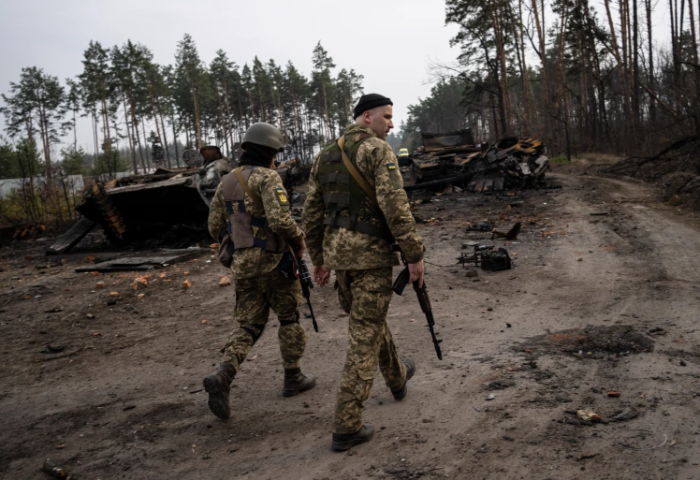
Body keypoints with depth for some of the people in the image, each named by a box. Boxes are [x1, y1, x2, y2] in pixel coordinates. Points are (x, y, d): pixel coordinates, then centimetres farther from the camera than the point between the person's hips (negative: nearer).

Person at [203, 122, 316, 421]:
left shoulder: (226, 183, 11)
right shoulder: (267, 178, -12)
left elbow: (215, 228, 13)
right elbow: (280, 219, -25)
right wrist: (299, 239, -7)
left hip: (242, 264, 6)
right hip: (273, 261, -6)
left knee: (248, 325, 10)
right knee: (289, 318, 13)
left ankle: (222, 377, -10)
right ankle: (293, 378, 23)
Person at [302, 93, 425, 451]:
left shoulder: (325, 156, 12)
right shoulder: (378, 150, -11)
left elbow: (312, 213, 12)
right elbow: (395, 206, -21)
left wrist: (318, 259, 19)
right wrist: (414, 254, -15)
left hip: (337, 252, 8)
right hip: (371, 254, -7)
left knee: (369, 319, 26)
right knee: (364, 337, -2)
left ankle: (397, 377, 49)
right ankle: (347, 426, 0)